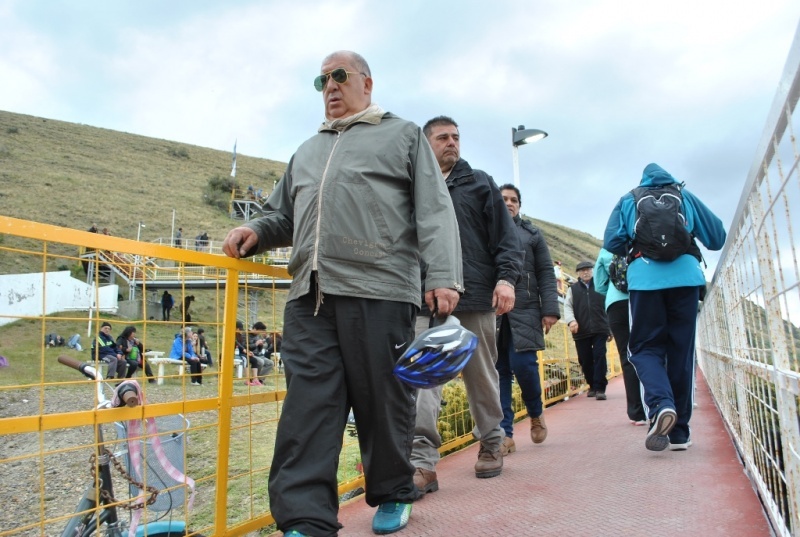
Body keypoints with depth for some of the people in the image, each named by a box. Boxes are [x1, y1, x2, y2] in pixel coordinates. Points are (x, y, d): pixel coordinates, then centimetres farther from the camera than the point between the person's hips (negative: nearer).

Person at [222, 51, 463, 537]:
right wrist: (256, 232, 10)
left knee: (384, 401, 3)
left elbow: (435, 211, 3)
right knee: (308, 405, -3)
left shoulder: (403, 135, 15)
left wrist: (443, 277, -11)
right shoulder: (307, 152, 31)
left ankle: (394, 494, 23)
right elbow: (284, 217, 34)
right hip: (309, 296, 5)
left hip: (379, 291, -4)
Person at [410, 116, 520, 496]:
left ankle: (491, 445, 28)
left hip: (476, 297, 0)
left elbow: (505, 236, 6)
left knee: (482, 376, 11)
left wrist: (506, 277, -7)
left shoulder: (479, 183, 13)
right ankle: (423, 461, -9)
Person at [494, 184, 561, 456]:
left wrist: (550, 309, -3)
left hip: (524, 310, -1)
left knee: (523, 365, -10)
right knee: (499, 371, 0)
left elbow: (546, 273, 9)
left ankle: (536, 413, 20)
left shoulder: (531, 233, 14)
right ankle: (505, 433, 6)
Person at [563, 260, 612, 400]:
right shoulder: (572, 289, 13)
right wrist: (571, 320, -17)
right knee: (585, 361, 6)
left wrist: (610, 329, 10)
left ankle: (600, 388, -6)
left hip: (600, 330, -1)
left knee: (599, 358, -10)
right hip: (581, 332, 1)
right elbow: (567, 306, 3)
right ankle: (592, 385, 25)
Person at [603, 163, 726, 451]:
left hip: (645, 276, -1)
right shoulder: (685, 196, 19)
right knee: (681, 351, 6)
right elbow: (717, 237, 20)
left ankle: (660, 403, -23)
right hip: (685, 274, 1)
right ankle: (679, 432, 10)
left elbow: (611, 243, 6)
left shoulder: (628, 200, 17)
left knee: (645, 347, 6)